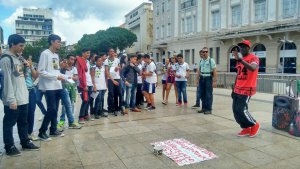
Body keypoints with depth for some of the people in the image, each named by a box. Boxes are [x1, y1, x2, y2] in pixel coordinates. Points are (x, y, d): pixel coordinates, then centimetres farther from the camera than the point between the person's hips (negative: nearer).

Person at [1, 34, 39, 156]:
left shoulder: (17, 58, 14)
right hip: (13, 100, -9)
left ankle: (25, 142, 28)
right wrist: (11, 100, -20)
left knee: (23, 122, 17)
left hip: (23, 98, 9)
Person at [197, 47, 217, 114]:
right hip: (202, 78, 6)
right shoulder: (201, 61, 10)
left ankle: (209, 109, 9)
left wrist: (214, 81, -15)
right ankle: (204, 108, 23)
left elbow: (214, 71, -10)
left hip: (208, 78, -6)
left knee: (208, 95, -1)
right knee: (202, 94, 11)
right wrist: (198, 79, 12)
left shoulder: (211, 60, -7)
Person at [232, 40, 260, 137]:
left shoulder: (254, 58, -8)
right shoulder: (240, 60, 15)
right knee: (235, 110, 5)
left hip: (247, 90, -8)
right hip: (237, 90, 8)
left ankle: (254, 125, 14)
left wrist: (240, 60, -39)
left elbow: (253, 68, -31)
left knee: (241, 110, -11)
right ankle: (246, 129, 20)